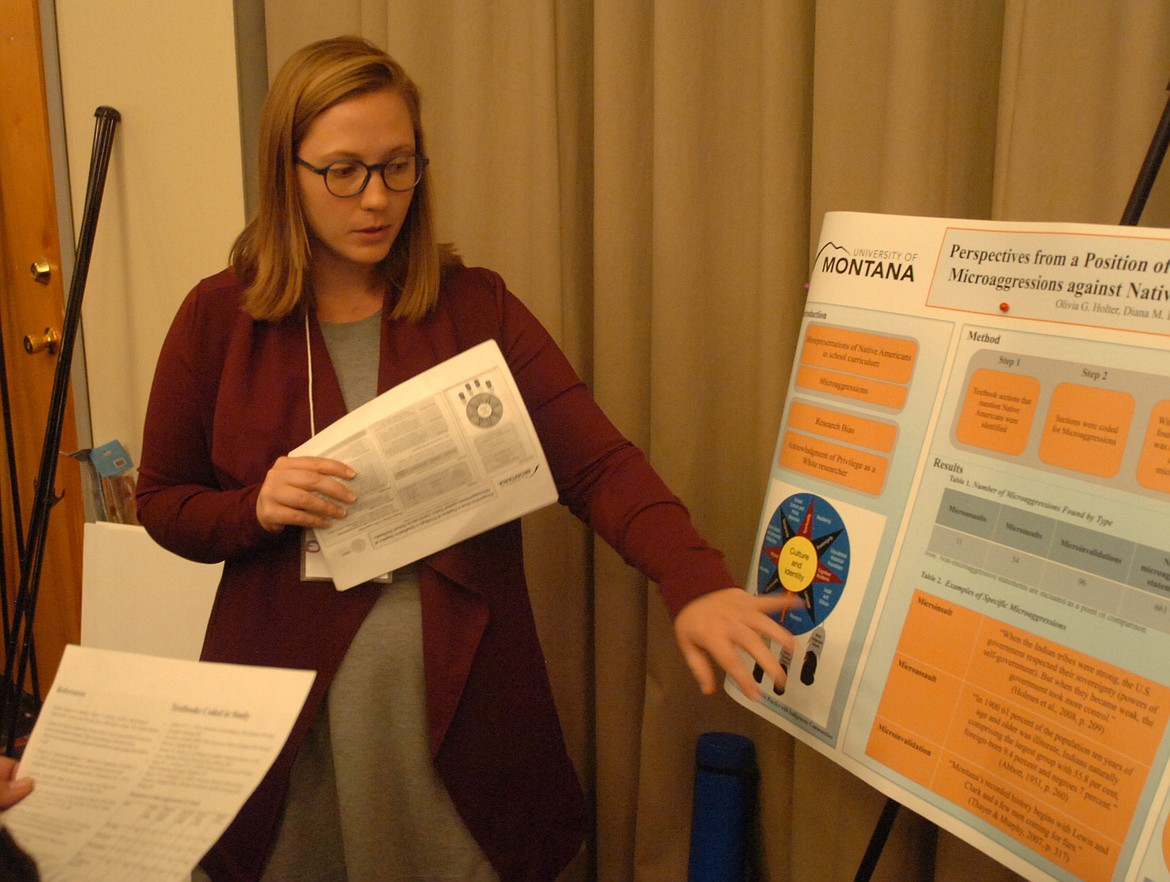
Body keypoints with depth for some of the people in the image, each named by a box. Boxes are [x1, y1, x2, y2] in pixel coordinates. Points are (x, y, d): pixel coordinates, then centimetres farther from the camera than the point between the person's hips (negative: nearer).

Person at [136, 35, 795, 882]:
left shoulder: (476, 307, -3)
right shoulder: (219, 318, -3)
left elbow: (598, 459, -13)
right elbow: (163, 503, 5)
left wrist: (696, 582, -29)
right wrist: (257, 509, -17)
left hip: (463, 701, 0)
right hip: (292, 708, 0)